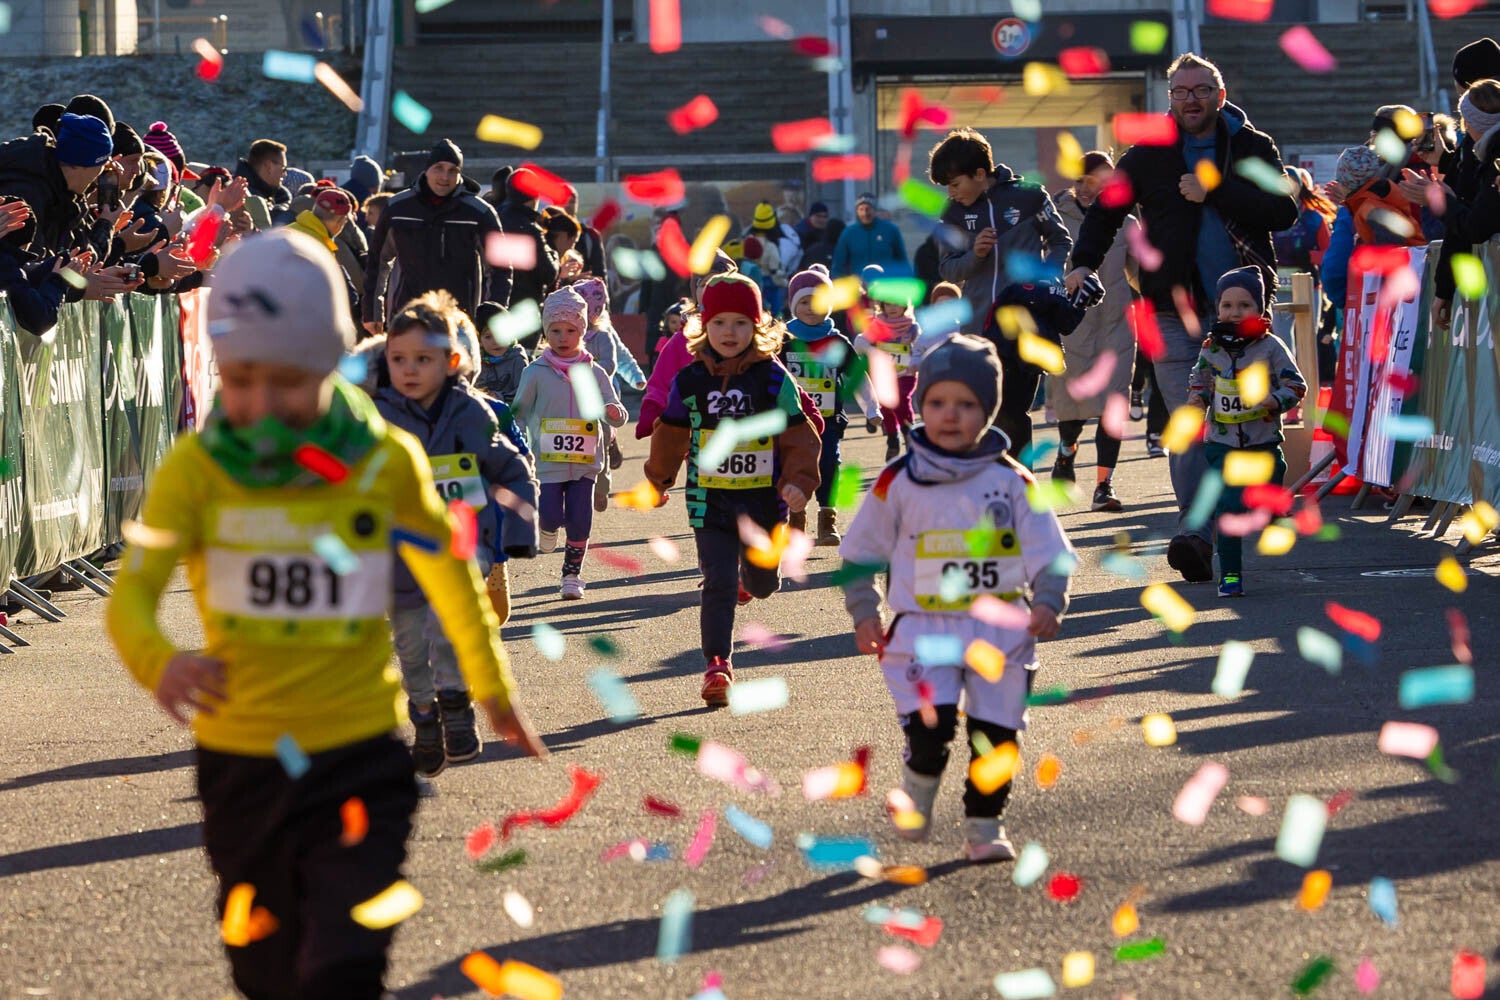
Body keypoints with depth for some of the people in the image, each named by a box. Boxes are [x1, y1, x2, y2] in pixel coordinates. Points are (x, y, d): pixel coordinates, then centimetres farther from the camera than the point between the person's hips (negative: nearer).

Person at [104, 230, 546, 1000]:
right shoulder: (196, 468, -8)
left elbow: (448, 571, 12)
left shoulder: (386, 463, -5)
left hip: (359, 763, -1)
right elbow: (131, 594, -17)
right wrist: (158, 662, -40)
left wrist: (494, 690, 23)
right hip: (239, 763, 2)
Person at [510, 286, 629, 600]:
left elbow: (617, 416, 1)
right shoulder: (536, 373, -2)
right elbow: (518, 413, 3)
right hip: (547, 462, -1)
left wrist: (615, 413, -23)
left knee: (579, 521, -2)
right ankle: (547, 527, 26)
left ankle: (572, 574, 16)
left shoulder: (594, 373, 4)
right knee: (551, 516, -11)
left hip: (583, 463, 2)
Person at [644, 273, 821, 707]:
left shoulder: (773, 379, -5)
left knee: (763, 583, 17)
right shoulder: (689, 381, -1)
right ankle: (717, 664, -5)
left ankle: (751, 572, 53)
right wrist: (658, 481, 25)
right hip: (710, 502, 0)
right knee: (718, 585, -11)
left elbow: (799, 436, -4)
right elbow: (671, 436, 14)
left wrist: (798, 481, -19)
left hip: (763, 501, 0)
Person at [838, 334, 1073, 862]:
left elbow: (1051, 552, 5)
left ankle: (984, 824, 19)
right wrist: (864, 613, 2)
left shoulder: (1011, 482, 4)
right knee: (929, 728, -16)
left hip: (1001, 630, 2)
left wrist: (1047, 601, -11)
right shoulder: (898, 482, 2)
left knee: (996, 732, 1)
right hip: (923, 629, -1)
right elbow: (860, 551, 11)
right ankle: (918, 788, 14)